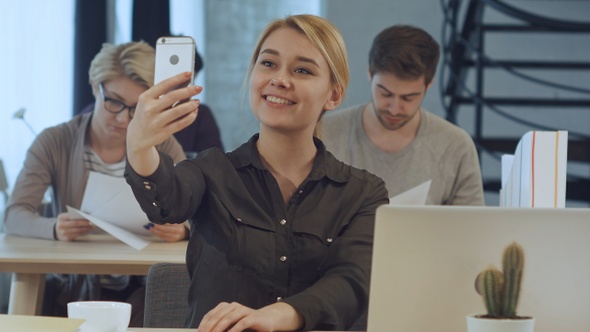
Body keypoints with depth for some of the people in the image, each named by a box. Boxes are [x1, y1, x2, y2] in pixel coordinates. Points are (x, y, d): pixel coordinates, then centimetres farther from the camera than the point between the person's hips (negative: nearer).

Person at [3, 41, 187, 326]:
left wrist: (183, 229, -27)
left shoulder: (163, 146, 3)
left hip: (137, 290, 0)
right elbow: (14, 216, -9)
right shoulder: (54, 143, 0)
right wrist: (53, 228, -32)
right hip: (69, 289, 0)